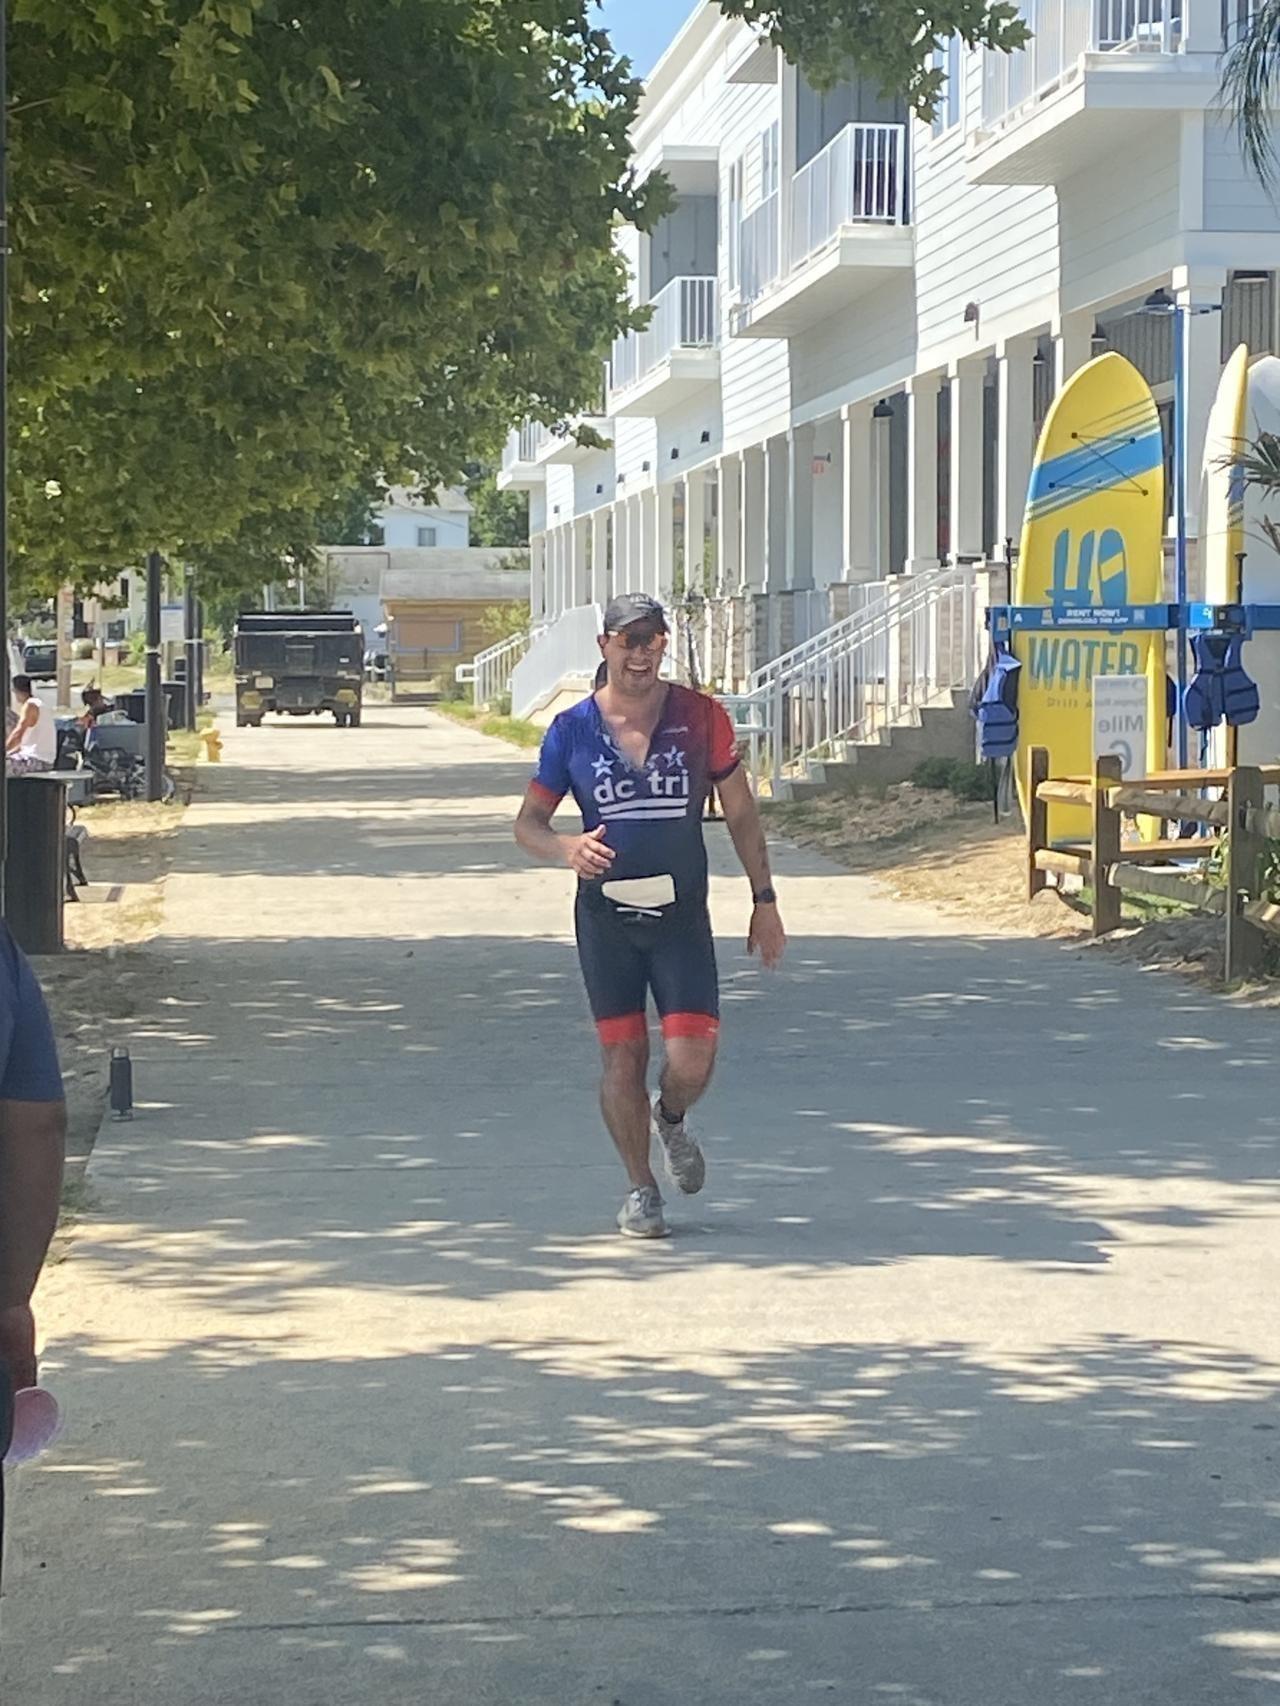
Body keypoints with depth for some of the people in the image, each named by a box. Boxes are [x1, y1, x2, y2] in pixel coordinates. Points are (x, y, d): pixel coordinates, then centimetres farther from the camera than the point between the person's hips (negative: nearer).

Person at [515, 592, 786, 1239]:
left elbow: (740, 814, 7)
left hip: (681, 914, 0)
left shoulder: (700, 717, 0)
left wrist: (764, 901, 6)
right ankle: (640, 1190, 20)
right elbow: (527, 823, 5)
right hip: (605, 915, 0)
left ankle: (670, 1120, 28)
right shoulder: (572, 729, 0)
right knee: (623, 1055, 1)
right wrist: (567, 848, -18)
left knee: (692, 1059, -9)